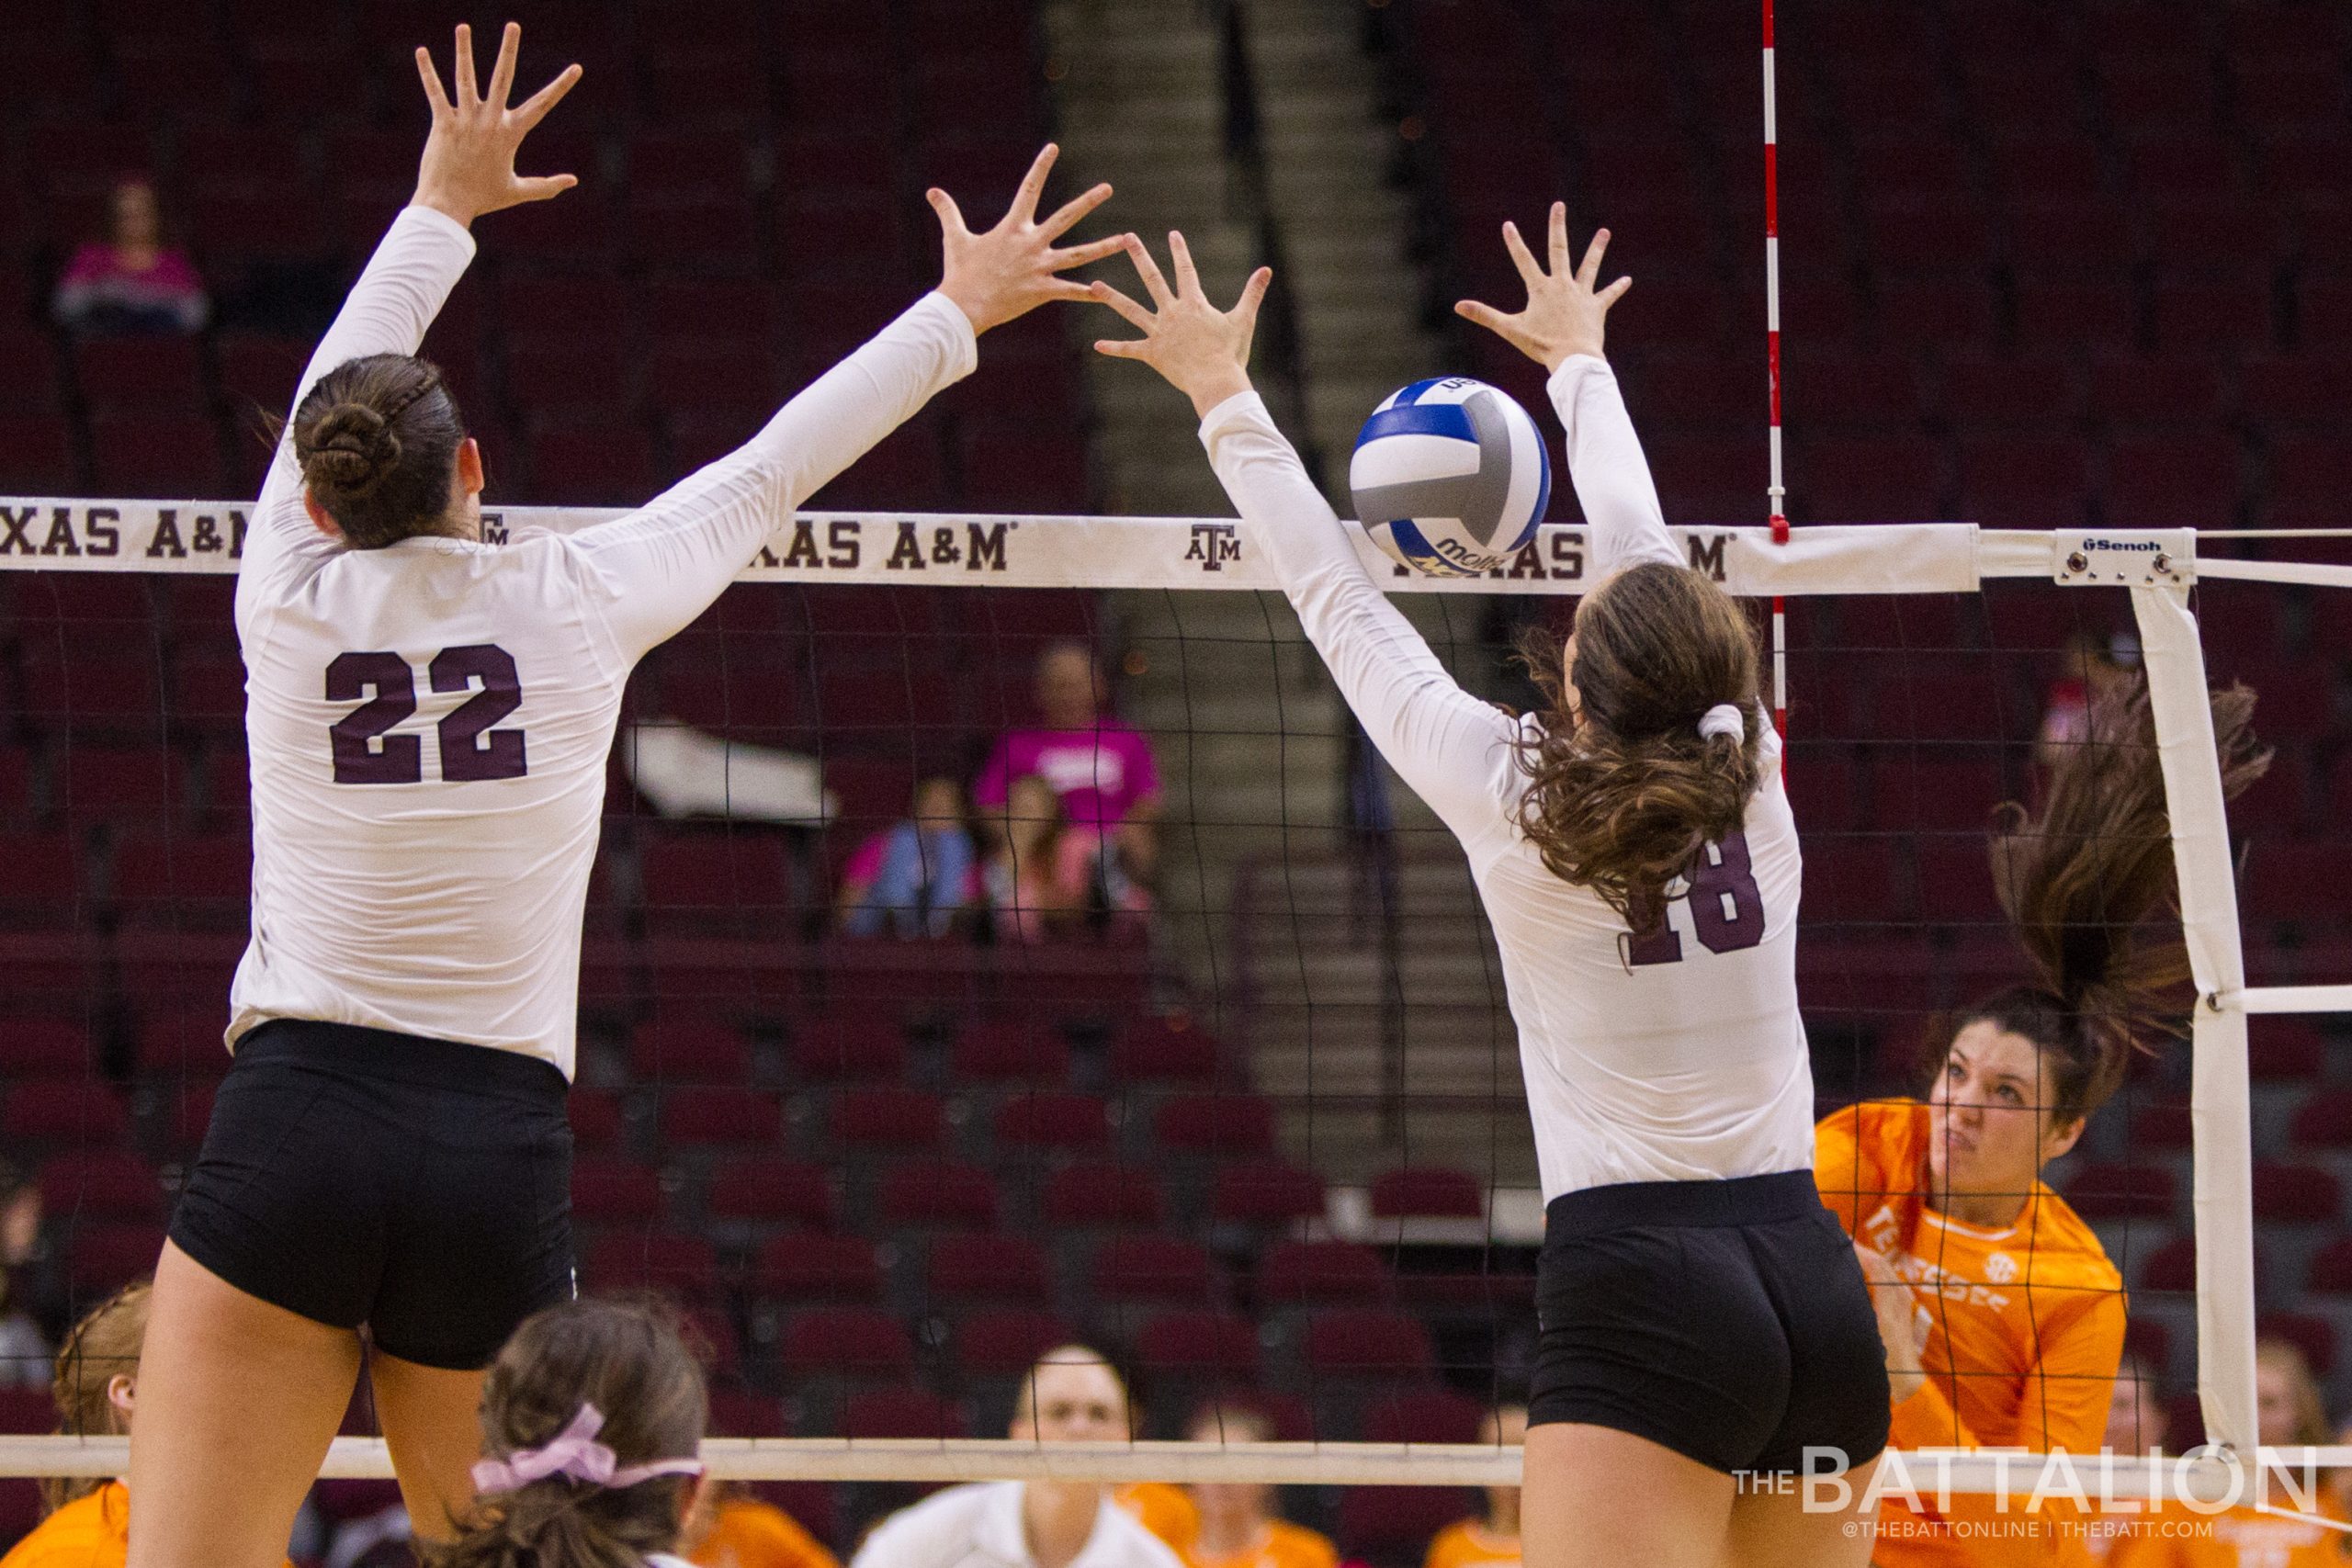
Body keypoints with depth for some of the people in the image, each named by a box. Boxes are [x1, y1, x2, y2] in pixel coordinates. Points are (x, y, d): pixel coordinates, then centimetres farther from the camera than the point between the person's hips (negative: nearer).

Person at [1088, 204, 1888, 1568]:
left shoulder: (1512, 798, -4)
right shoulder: (1748, 776, 7)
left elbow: (1343, 608, 6)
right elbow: (1645, 553, 22)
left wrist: (1226, 396, 19)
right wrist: (1579, 358, 39)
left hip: (1644, 1296, -6)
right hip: (1815, 1281, 6)